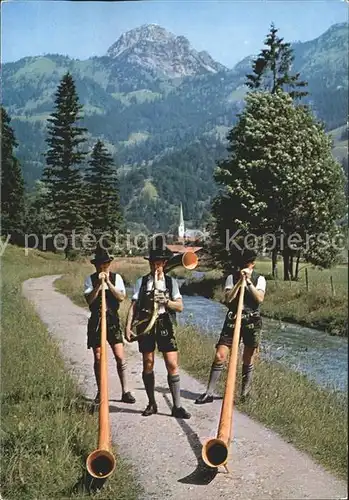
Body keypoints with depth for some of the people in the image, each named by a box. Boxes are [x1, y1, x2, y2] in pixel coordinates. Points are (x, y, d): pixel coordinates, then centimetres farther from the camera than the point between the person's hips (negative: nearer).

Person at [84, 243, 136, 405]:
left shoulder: (116, 278, 3)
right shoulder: (90, 279, 1)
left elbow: (121, 297, -10)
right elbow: (89, 300, -12)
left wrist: (108, 283, -17)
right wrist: (99, 284, -19)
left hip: (113, 320, 0)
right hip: (96, 321, 0)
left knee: (120, 357, -4)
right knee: (98, 359, 6)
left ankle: (125, 392, 6)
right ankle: (100, 393, 19)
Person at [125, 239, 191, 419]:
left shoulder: (171, 282, 8)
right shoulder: (142, 282, 7)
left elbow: (180, 307, 4)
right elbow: (133, 306, 4)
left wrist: (166, 302, -14)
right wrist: (128, 326, -6)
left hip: (165, 326, 0)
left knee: (172, 365, -5)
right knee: (148, 364, 6)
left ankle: (177, 406, 2)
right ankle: (151, 404, 21)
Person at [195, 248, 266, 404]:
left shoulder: (259, 279, 3)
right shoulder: (232, 277, 5)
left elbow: (260, 298, -13)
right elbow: (228, 298, -9)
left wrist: (249, 281, -18)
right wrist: (240, 280, -14)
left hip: (252, 321, 0)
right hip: (232, 320, 0)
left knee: (248, 360, 10)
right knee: (219, 356, -6)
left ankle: (245, 393, 27)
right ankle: (209, 393, 1)